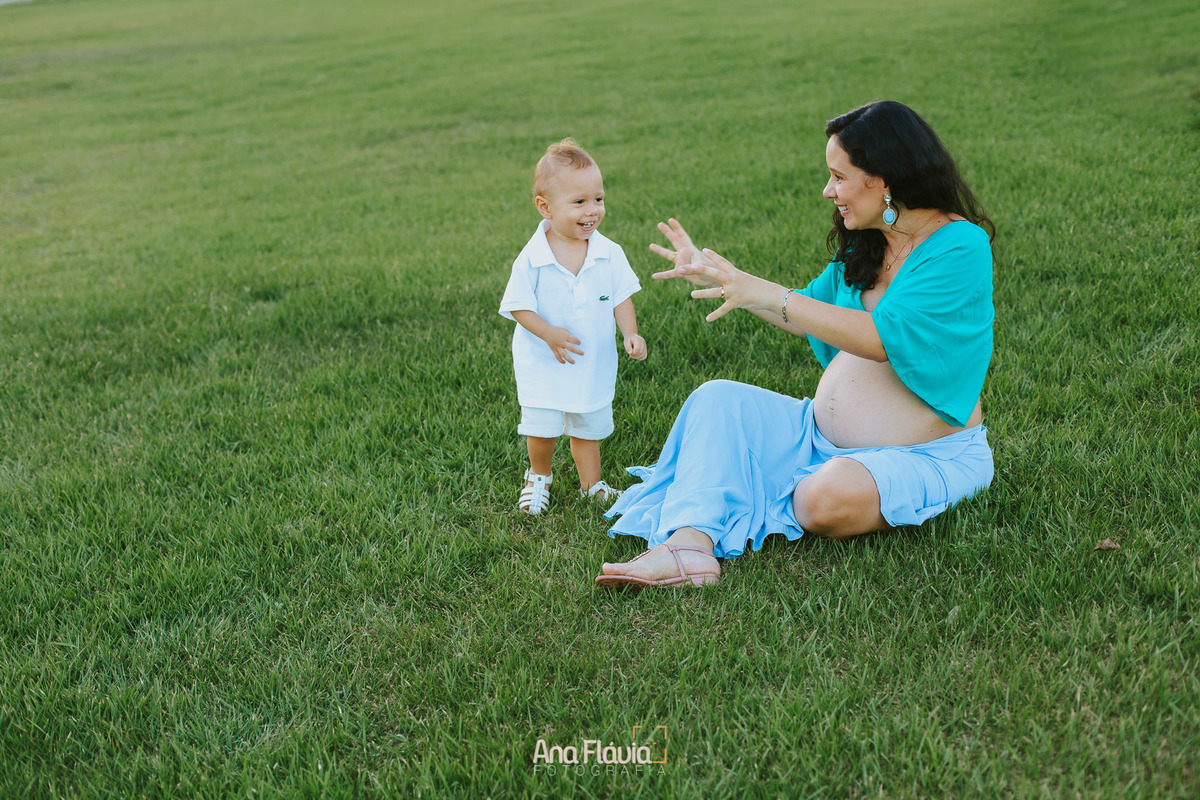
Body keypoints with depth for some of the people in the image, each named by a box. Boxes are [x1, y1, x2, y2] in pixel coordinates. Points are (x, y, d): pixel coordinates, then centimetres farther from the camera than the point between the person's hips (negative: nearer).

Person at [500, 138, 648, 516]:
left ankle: (591, 485, 36)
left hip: (594, 363, 3)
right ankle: (539, 476, 31)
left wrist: (630, 334, -15)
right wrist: (550, 334, -27)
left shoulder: (610, 254, -9)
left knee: (588, 428, 16)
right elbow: (518, 306, -13)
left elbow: (621, 297, 0)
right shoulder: (532, 259, -17)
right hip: (543, 364, -2)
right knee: (541, 429, 1)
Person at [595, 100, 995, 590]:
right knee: (717, 399, -7)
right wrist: (717, 279, 16)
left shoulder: (960, 247, -17)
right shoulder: (864, 245, 8)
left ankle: (793, 498, 1)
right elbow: (811, 317, 21)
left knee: (832, 500, -37)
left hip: (922, 456, -8)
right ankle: (691, 542, -28)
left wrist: (767, 294, -26)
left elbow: (884, 337, -28)